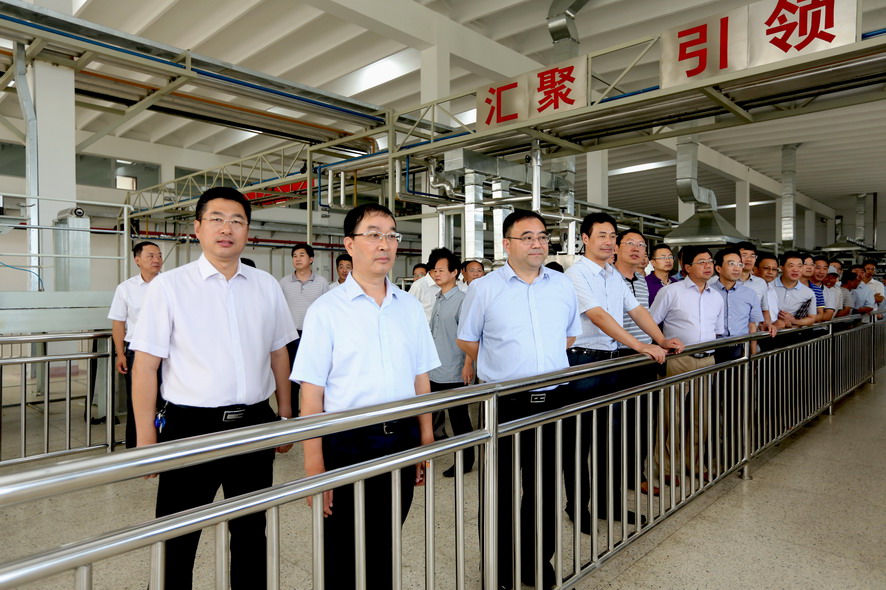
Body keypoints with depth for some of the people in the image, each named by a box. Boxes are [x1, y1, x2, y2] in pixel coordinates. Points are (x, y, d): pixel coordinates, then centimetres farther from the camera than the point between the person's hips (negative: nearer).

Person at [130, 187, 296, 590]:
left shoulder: (267, 286, 4)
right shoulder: (169, 286, -5)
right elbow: (145, 365, -6)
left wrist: (285, 416, 10)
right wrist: (146, 439, -7)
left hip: (255, 424, 3)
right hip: (191, 426, -3)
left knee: (252, 532, 18)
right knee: (176, 541, 12)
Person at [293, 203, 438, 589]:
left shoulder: (410, 308, 6)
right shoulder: (326, 310, -7)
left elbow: (421, 381, 9)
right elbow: (311, 394, -9)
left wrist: (426, 445, 8)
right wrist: (315, 468, -12)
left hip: (402, 441, 4)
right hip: (347, 444, -3)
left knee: (385, 553, 19)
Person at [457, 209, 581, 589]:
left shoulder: (563, 285, 7)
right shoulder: (484, 288, -4)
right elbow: (466, 340, 4)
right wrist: (500, 369, 8)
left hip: (553, 400, 4)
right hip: (505, 404, -3)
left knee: (545, 486, 16)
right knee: (502, 488, 9)